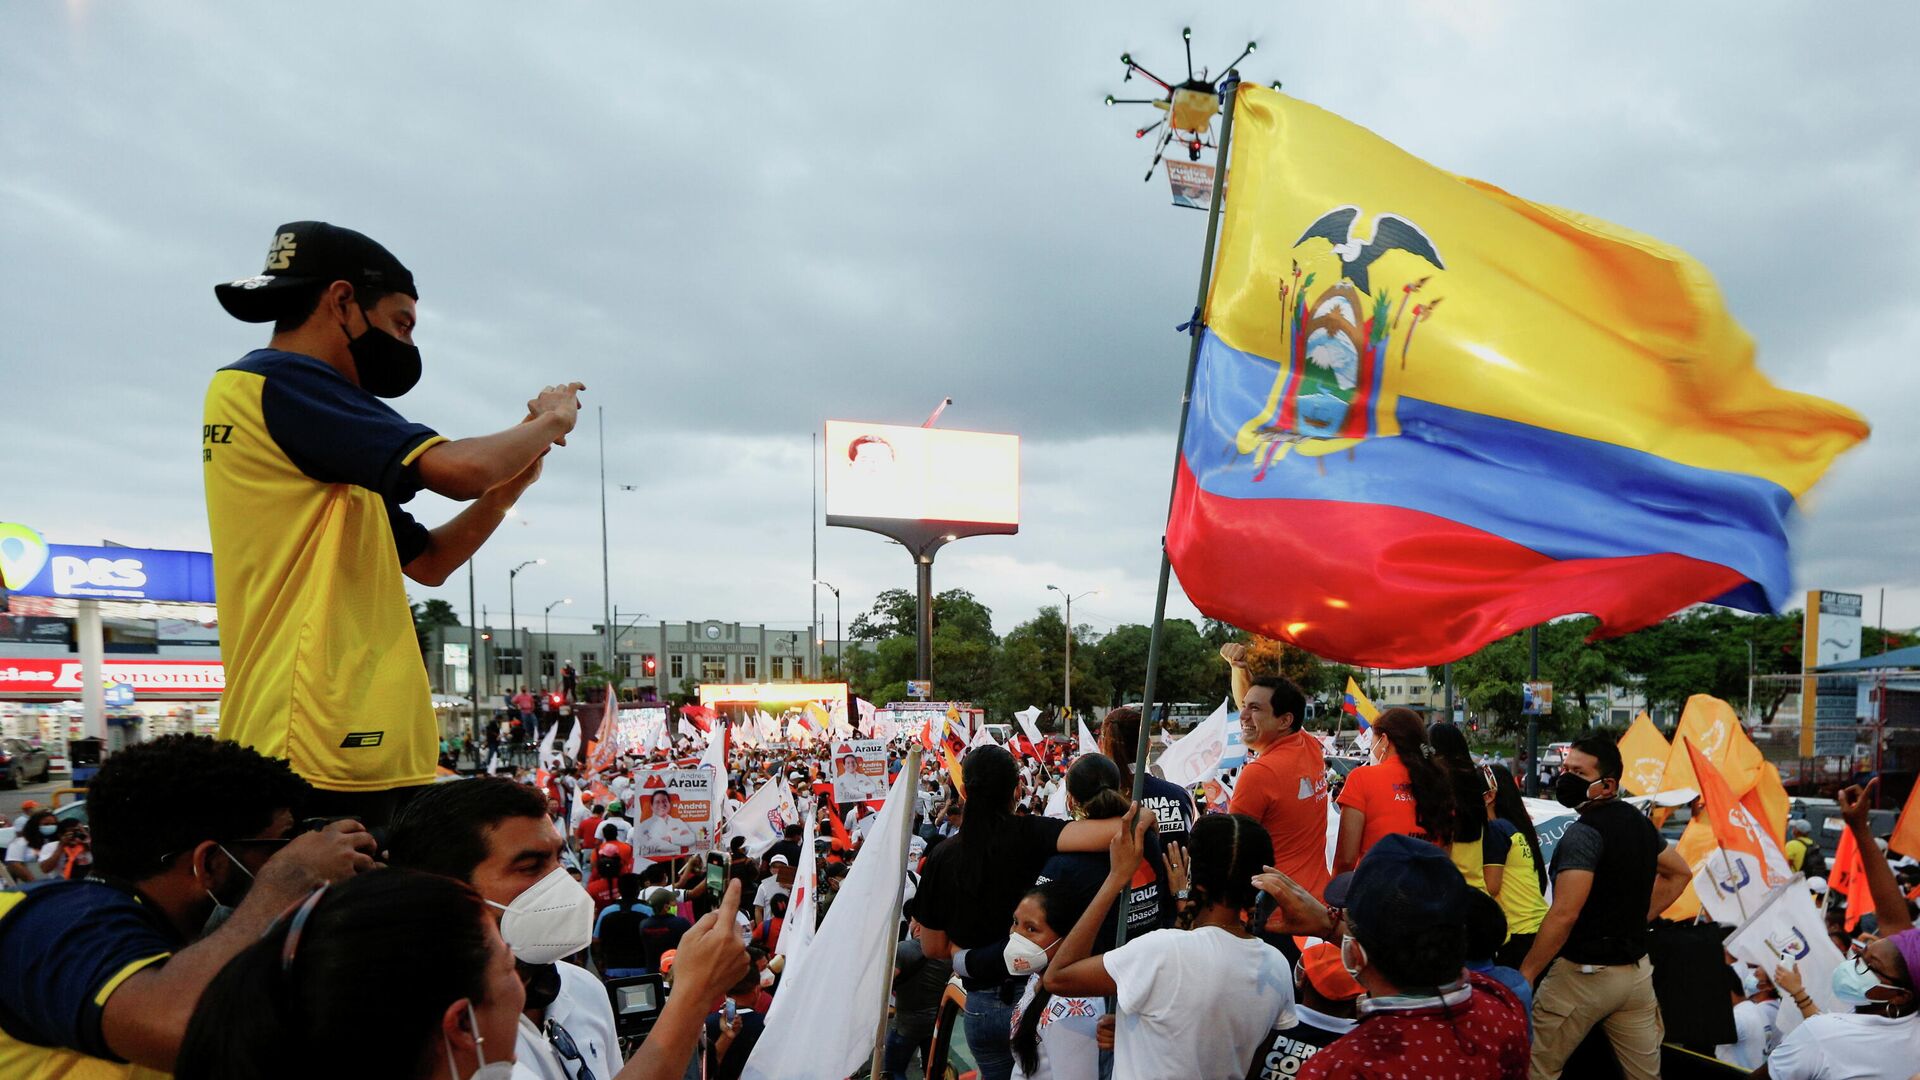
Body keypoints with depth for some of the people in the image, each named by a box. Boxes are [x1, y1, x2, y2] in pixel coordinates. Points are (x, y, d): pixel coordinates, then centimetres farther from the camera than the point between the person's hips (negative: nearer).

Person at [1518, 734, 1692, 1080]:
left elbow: (1564, 915, -25)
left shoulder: (1583, 833, -19)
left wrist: (1525, 973, -20)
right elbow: (1679, 873, 25)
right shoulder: (1640, 822, 7)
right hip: (1637, 970, 8)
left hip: (1582, 972, -8)